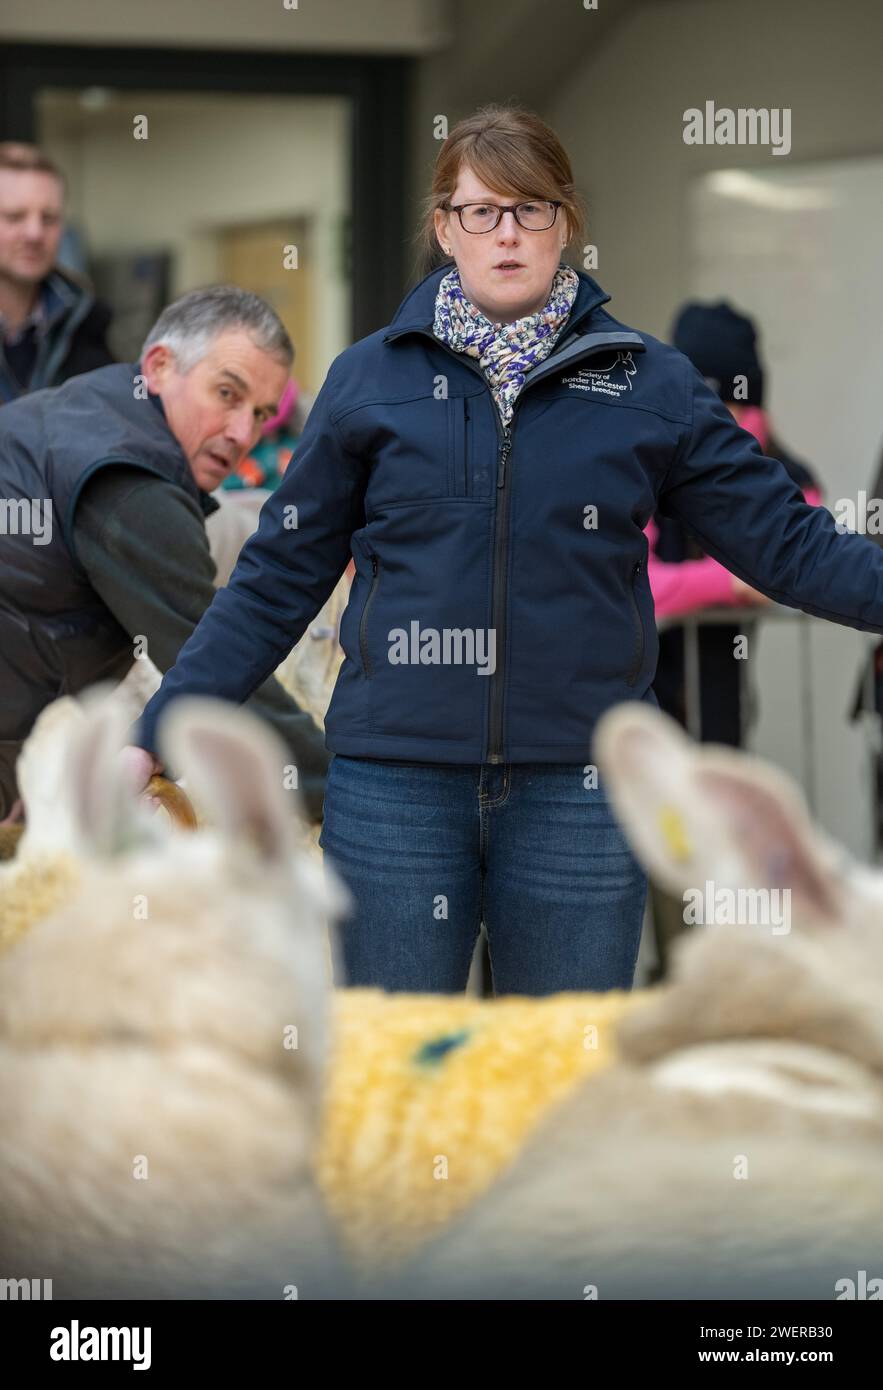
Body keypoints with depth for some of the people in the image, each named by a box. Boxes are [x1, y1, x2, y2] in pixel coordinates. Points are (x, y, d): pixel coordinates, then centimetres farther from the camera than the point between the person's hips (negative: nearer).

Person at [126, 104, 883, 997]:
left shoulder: (649, 385, 5)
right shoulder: (372, 378, 4)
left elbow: (786, 544, 6)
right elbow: (277, 579, 7)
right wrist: (154, 739, 3)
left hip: (577, 786, 0)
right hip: (396, 781, 0)